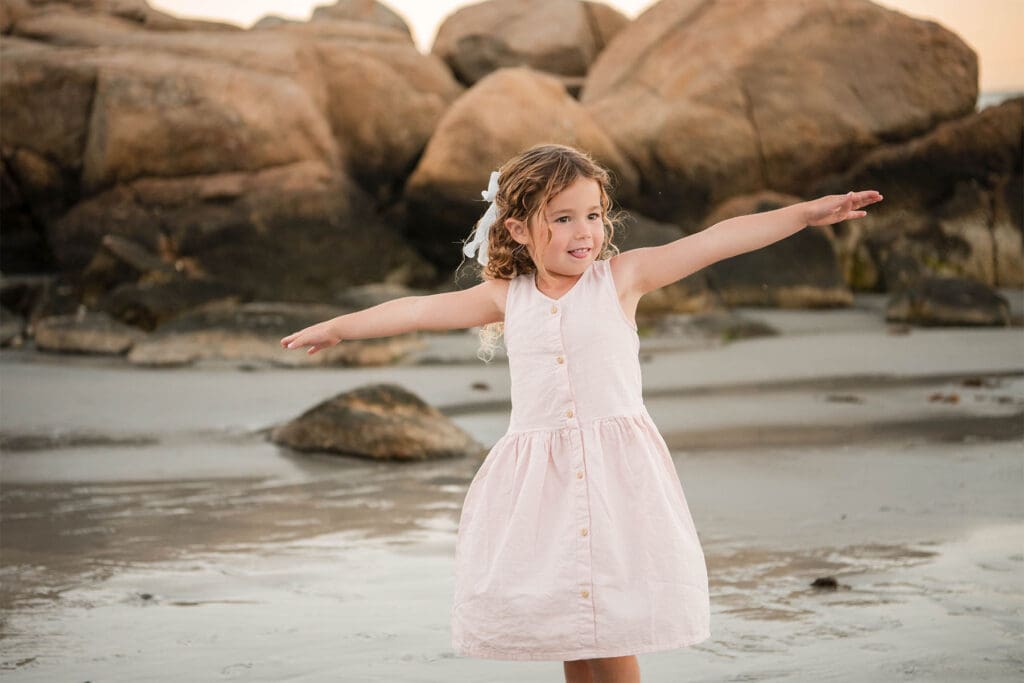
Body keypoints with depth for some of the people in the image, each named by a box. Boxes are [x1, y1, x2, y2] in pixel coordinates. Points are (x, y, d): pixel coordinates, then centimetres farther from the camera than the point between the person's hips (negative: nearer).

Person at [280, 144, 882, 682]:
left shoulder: (621, 276, -1)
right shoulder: (509, 297, 7)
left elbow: (713, 242, -7)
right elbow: (423, 310, 16)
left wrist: (806, 213, -13)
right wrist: (340, 326, 24)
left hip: (616, 468, -3)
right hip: (540, 475, 3)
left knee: (613, 630, -3)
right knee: (568, 630, 9)